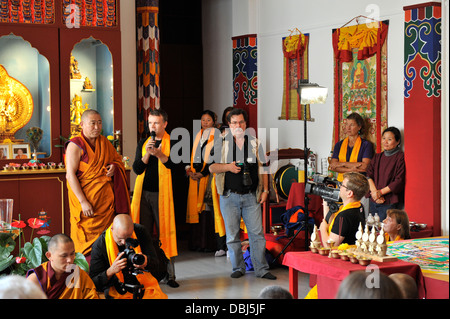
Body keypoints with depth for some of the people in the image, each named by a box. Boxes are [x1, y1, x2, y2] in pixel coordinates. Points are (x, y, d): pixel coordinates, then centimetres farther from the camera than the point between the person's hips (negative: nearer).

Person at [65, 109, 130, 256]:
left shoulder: (104, 142, 12)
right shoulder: (75, 145, -9)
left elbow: (118, 160, 26)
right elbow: (70, 175, -15)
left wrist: (114, 167, -1)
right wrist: (83, 201, -21)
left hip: (106, 198, 6)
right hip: (86, 197, -6)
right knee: (87, 238, -4)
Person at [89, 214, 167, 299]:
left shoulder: (141, 232, -8)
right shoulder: (99, 245, -14)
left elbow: (155, 262, -4)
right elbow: (93, 282, -11)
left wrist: (146, 262, -28)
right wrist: (111, 271, -31)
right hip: (118, 291, -4)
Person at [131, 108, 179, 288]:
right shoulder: (143, 143, 14)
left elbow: (177, 167, -9)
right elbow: (137, 169, 5)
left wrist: (159, 154, -18)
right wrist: (147, 153, -11)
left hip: (162, 194, -4)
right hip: (143, 193, 4)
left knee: (164, 233, -3)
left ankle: (169, 274, 1)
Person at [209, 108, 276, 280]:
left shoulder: (255, 143, 9)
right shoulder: (221, 144, 6)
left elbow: (262, 168, 11)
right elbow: (211, 167, 5)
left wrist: (265, 190, 4)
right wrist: (228, 167, -12)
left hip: (251, 196, 0)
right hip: (230, 196, 0)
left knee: (257, 233, -3)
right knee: (232, 234, 4)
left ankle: (261, 269, 4)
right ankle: (238, 268, 17)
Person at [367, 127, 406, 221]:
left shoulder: (401, 157, -3)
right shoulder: (377, 157, 16)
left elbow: (399, 182, -10)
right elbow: (368, 175, 6)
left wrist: (380, 192, -11)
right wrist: (375, 192, -10)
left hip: (390, 203, -5)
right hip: (373, 202, 5)